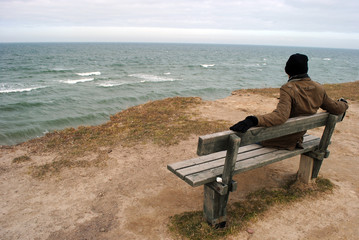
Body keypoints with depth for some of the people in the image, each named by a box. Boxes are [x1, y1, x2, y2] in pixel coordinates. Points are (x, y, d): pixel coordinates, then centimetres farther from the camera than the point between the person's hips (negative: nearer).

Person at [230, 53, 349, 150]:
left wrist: (253, 120, -53)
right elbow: (336, 109, 7)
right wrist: (344, 104, 31)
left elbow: (280, 116, -42)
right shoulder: (318, 89, -5)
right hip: (296, 140, 8)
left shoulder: (289, 89, -26)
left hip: (280, 141, -7)